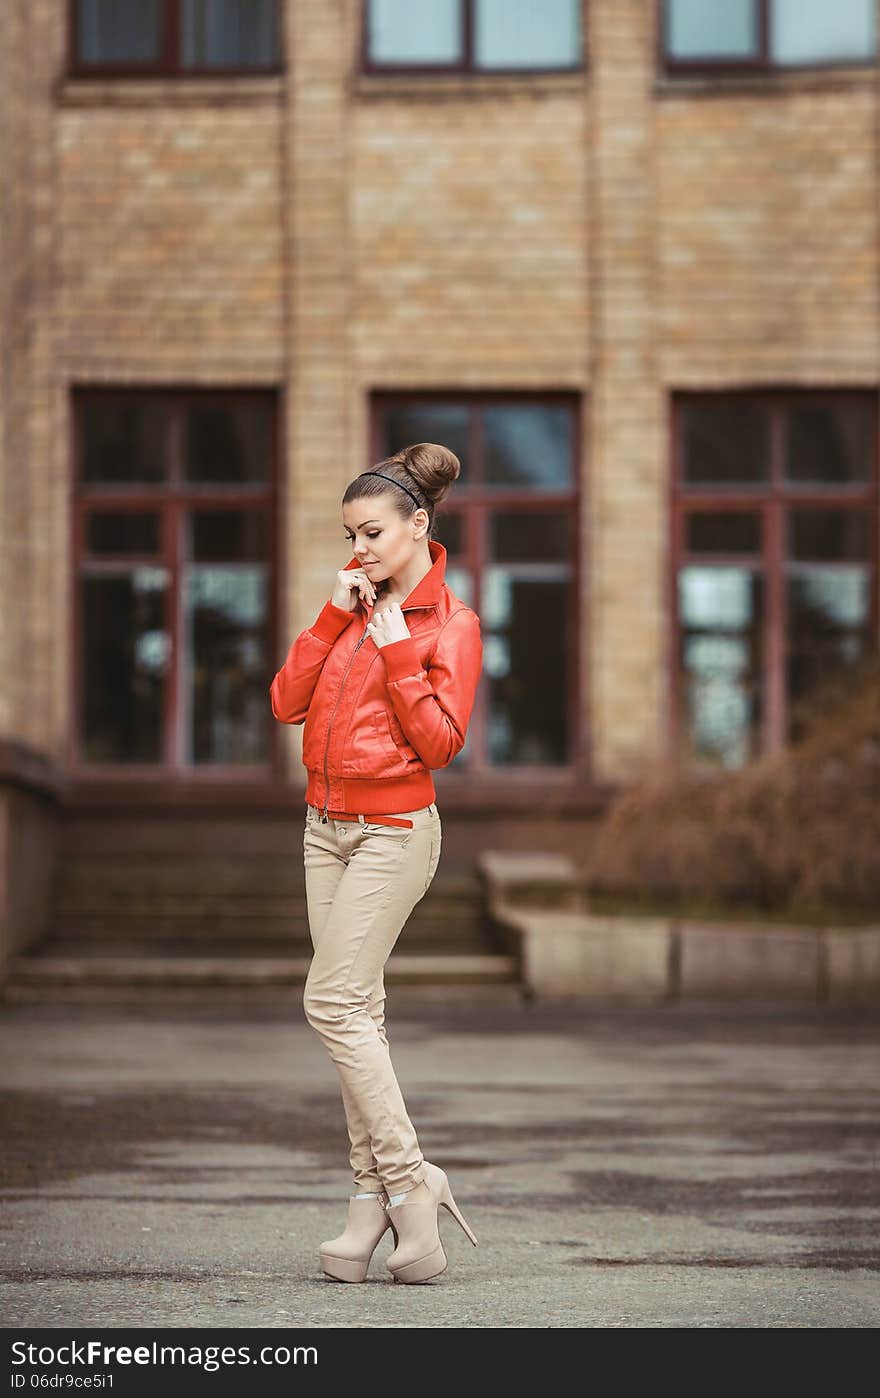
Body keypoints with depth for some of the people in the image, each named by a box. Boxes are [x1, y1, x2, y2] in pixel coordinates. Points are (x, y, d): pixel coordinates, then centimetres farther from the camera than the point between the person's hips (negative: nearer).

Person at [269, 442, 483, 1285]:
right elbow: (287, 703, 5)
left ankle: (406, 1178, -8)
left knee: (334, 1002, -14)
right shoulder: (357, 602, 13)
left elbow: (441, 741, -15)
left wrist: (396, 653, -15)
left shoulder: (450, 623, -6)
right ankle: (374, 1194, 6)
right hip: (327, 826, 7)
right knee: (357, 1009, 5)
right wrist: (333, 619, -3)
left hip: (394, 829, -7)